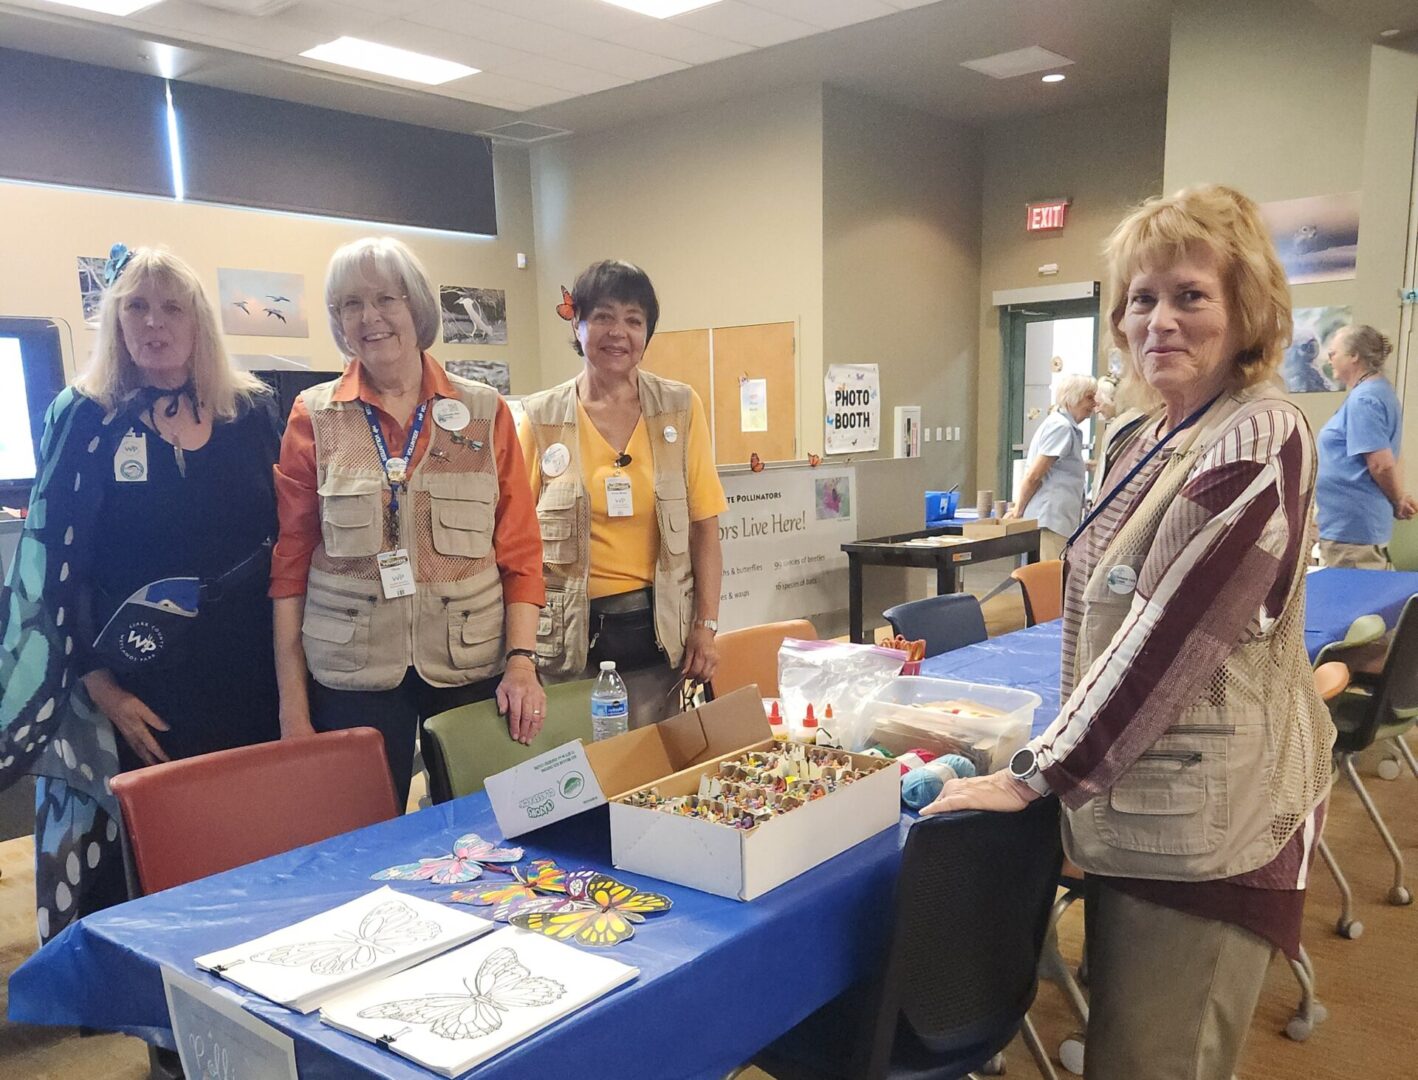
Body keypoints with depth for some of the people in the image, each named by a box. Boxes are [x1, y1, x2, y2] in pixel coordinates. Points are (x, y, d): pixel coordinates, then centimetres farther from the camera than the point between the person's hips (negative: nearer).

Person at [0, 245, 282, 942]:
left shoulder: (252, 412, 5)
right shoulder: (84, 419, 0)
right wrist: (99, 683, -8)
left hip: (244, 677, 2)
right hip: (132, 689, -2)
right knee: (131, 870, 1)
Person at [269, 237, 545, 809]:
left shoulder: (484, 412, 4)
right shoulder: (313, 416, 2)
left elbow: (520, 549, 4)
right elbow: (290, 561, 3)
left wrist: (522, 660, -7)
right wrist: (292, 701, -1)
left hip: (472, 670, 1)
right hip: (352, 676, -1)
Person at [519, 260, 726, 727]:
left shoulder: (681, 408, 1)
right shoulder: (541, 417, -1)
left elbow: (704, 527, 2)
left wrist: (707, 625, -2)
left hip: (657, 629, 1)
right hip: (571, 631, -1)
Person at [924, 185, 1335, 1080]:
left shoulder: (1258, 443, -18)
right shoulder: (1162, 441, 10)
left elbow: (1167, 637, -23)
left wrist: (1038, 775, -18)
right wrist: (1061, 753, 15)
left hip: (1205, 821, -9)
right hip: (1143, 803, 9)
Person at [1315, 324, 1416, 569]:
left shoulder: (1363, 400, -18)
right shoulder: (1379, 390, 15)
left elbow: (1382, 464, -22)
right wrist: (1397, 502, 19)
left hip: (1350, 526, -10)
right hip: (1355, 523, 10)